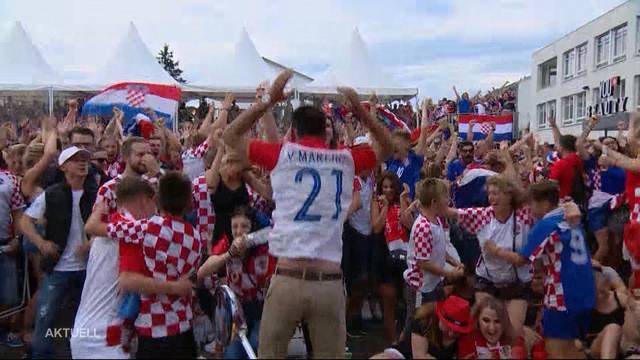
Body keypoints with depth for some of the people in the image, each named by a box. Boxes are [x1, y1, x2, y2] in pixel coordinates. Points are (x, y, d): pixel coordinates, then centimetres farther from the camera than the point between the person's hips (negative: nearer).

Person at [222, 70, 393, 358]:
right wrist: (361, 111, 19)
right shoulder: (346, 160, 8)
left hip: (288, 279, -1)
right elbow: (386, 148, 27)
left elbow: (230, 136, 16)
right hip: (330, 282, 2)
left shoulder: (282, 154, 2)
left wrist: (268, 101, 14)